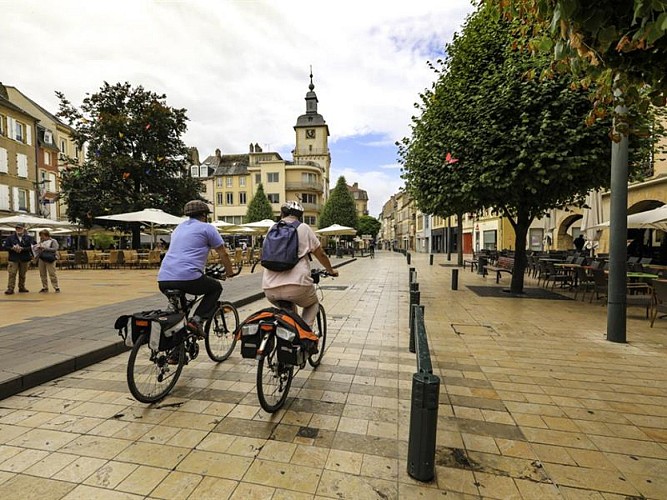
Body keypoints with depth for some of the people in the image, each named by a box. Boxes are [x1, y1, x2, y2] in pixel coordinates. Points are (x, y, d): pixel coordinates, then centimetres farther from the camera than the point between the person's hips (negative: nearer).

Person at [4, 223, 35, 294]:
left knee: (22, 275, 10)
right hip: (13, 259, 0)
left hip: (25, 259, 0)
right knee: (12, 274, -6)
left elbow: (31, 247, -8)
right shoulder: (10, 238, 6)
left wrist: (22, 248, -19)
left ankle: (22, 288, 20)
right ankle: (10, 289, -4)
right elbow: (5, 247, 3)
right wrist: (12, 248, -15)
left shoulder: (29, 238, 2)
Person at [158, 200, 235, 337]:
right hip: (188, 278, -7)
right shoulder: (207, 228, 5)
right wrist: (230, 273, 25)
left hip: (163, 280, 7)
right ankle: (196, 320, 1)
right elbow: (223, 254, 9)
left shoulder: (179, 227, 26)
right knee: (216, 287, 17)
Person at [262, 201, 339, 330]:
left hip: (270, 290, 4)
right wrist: (331, 271, 29)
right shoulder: (304, 228, 5)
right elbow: (321, 255, 11)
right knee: (313, 304, 26)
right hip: (296, 285, -4)